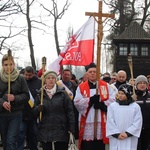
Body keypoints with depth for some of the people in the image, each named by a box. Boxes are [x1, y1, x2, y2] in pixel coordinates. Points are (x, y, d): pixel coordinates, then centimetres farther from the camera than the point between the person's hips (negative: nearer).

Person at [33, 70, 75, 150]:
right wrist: (38, 109, -14)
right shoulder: (40, 95, 8)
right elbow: (34, 112, 10)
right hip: (45, 132, 2)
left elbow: (69, 111, -2)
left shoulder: (62, 93, 0)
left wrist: (72, 129, -9)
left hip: (60, 131, -2)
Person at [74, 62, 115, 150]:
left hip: (101, 121, 1)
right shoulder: (81, 87, 6)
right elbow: (77, 103, -5)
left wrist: (102, 104, -14)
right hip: (87, 122, -1)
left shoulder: (106, 86, 10)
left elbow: (113, 100, 2)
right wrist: (90, 100, -16)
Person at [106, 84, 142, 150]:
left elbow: (137, 123, -3)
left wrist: (127, 133, -12)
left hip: (130, 141, -1)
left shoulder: (136, 107, 0)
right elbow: (110, 122, 0)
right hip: (115, 139, 1)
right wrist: (117, 134, -10)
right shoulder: (112, 106, 2)